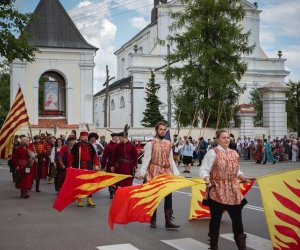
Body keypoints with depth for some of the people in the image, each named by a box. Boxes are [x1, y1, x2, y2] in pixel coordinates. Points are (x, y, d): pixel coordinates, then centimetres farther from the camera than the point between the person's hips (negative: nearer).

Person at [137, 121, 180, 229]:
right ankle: (153, 221, 17)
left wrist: (176, 172, 3)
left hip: (167, 172, 4)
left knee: (168, 196, -3)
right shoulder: (150, 144, -4)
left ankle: (168, 221, 0)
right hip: (154, 173, -4)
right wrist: (142, 172, -22)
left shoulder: (168, 144, 10)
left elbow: (171, 160, 12)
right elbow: (146, 159, -11)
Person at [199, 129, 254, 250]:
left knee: (237, 218, 3)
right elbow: (203, 169, -11)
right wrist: (207, 178, -29)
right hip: (217, 191, -5)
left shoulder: (234, 153, 12)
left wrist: (243, 177, 6)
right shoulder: (212, 153, -7)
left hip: (233, 191, 5)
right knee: (216, 219, 6)